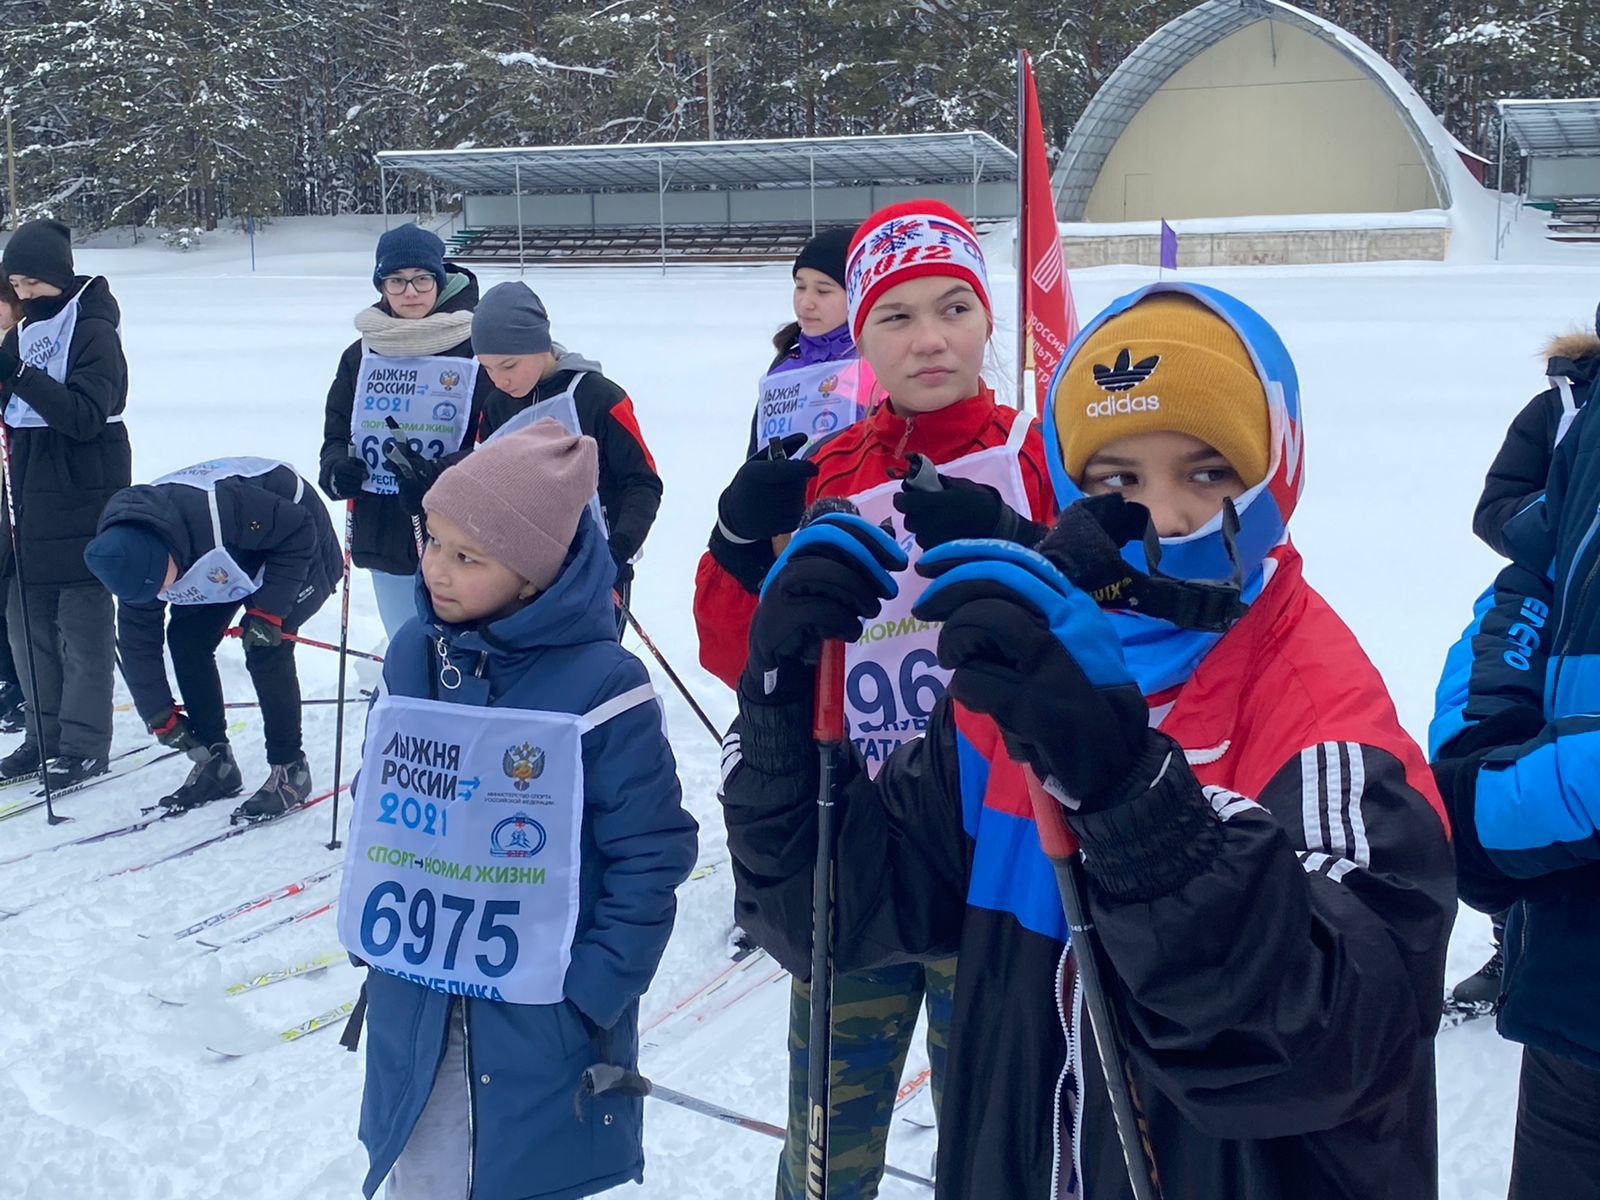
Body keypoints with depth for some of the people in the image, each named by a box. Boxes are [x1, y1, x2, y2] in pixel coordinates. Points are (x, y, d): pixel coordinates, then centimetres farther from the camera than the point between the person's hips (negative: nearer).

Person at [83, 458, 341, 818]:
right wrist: (160, 717, -5)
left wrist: (268, 610, -29)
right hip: (234, 555, 7)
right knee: (186, 638, -6)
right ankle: (216, 763, 6)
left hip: (300, 549, -7)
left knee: (266, 649, -22)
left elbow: (299, 531, -28)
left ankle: (290, 772, -9)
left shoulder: (218, 509, -42)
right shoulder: (130, 557, -18)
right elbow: (137, 638, -7)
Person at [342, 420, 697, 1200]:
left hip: (544, 1020, -4)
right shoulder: (411, 658, -2)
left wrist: (597, 987, -15)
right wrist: (374, 931, 7)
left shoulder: (598, 683, -18)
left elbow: (652, 851, -15)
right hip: (411, 1006, 5)